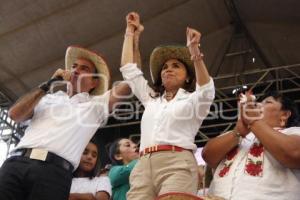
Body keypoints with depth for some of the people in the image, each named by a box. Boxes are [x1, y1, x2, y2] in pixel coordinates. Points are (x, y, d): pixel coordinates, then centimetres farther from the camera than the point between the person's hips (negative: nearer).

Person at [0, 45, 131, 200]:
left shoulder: (96, 104, 19)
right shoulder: (47, 98, 24)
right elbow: (14, 115, 9)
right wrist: (48, 84, 10)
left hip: (54, 170, -2)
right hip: (16, 163, 2)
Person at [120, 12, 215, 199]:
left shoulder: (193, 99, 17)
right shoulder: (151, 98, 30)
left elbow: (207, 90, -6)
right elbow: (129, 70, 32)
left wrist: (195, 52, -20)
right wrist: (130, 31, 35)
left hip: (177, 164, -4)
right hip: (144, 166, 4)